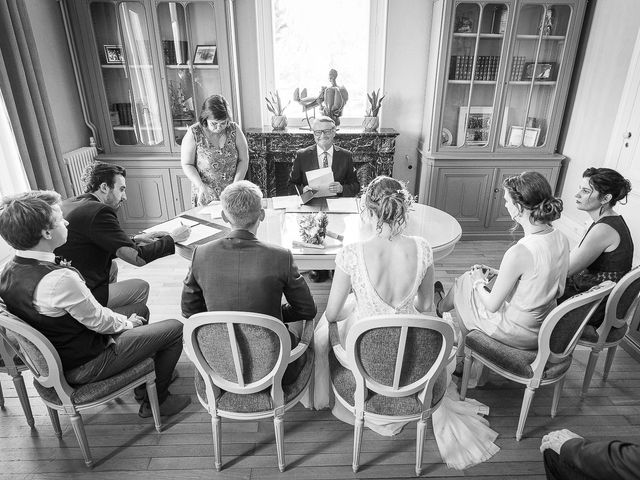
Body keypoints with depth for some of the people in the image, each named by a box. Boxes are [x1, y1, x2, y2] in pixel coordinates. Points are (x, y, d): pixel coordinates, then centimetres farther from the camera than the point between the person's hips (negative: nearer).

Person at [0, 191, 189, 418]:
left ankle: (142, 389, 36)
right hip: (83, 368, -9)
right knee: (175, 328, -2)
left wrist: (123, 319, 5)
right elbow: (99, 322, -22)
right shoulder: (59, 279, -35)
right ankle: (156, 401, 17)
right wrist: (127, 322, 0)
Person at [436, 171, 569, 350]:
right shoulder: (561, 239, -9)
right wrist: (499, 274, 7)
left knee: (463, 283, 15)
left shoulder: (519, 253, -34)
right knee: (468, 277, 22)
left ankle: (440, 308, 50)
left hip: (519, 333, -7)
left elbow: (492, 305, -23)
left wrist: (479, 281, -1)